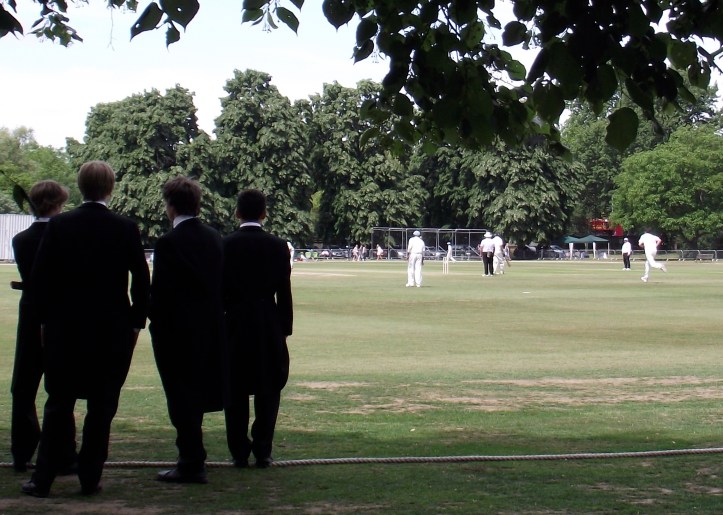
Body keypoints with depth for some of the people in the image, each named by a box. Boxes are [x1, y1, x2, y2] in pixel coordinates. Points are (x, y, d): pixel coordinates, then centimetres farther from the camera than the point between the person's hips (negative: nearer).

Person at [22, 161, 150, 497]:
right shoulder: (126, 229, -5)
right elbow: (141, 280, -3)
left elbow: (39, 277, -1)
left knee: (58, 406, 9)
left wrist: (45, 319, 9)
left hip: (65, 329, 1)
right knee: (101, 407, 7)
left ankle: (43, 479, 8)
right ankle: (90, 479, 9)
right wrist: (136, 321, 8)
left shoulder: (58, 226, -3)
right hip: (113, 330, -1)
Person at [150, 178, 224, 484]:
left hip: (176, 331, -7)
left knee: (181, 399, -1)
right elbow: (220, 284, 10)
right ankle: (193, 460, 25)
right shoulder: (214, 238, 5)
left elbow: (159, 292, -15)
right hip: (209, 330, 7)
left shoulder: (169, 243, -16)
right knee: (195, 397, 17)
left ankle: (191, 465, 2)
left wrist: (154, 322, 1)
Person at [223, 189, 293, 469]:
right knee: (268, 390, 7)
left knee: (235, 392, 7)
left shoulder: (225, 245, -3)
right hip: (269, 326, 0)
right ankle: (263, 451, 6)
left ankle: (239, 451, 8)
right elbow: (284, 291, 0)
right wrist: (285, 328, 7)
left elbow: (219, 289, -1)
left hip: (235, 323, 0)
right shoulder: (277, 246, -1)